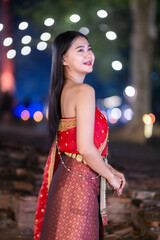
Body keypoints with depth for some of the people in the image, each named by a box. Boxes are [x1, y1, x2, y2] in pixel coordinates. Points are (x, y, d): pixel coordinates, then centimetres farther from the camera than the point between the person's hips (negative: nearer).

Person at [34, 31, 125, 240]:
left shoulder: (63, 90, 10)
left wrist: (110, 170, 15)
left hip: (66, 177, 9)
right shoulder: (84, 91, -17)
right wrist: (111, 177, -8)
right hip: (79, 186, -9)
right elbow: (85, 148, -23)